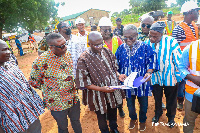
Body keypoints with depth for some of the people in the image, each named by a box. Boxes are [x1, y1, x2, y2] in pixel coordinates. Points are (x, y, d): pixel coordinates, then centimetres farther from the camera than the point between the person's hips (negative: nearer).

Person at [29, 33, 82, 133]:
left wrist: (73, 87, 9)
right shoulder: (41, 61, -24)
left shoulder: (67, 54, -5)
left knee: (76, 122, 26)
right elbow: (33, 82, -11)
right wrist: (49, 89, -6)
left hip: (74, 98, 5)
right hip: (57, 102, -5)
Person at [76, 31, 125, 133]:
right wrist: (101, 89, -25)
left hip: (113, 91, 5)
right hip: (99, 95, -4)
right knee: (102, 117, 20)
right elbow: (83, 83, -19)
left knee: (113, 113, 28)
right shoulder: (84, 59, -22)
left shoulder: (107, 51, -6)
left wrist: (118, 75, -10)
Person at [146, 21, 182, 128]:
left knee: (171, 99, 18)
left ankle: (171, 117, 45)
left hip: (169, 77, -2)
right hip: (155, 77, 2)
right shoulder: (147, 43, -10)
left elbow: (178, 60, -12)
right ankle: (158, 113, 50)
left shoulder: (171, 42, -19)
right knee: (157, 98, 22)